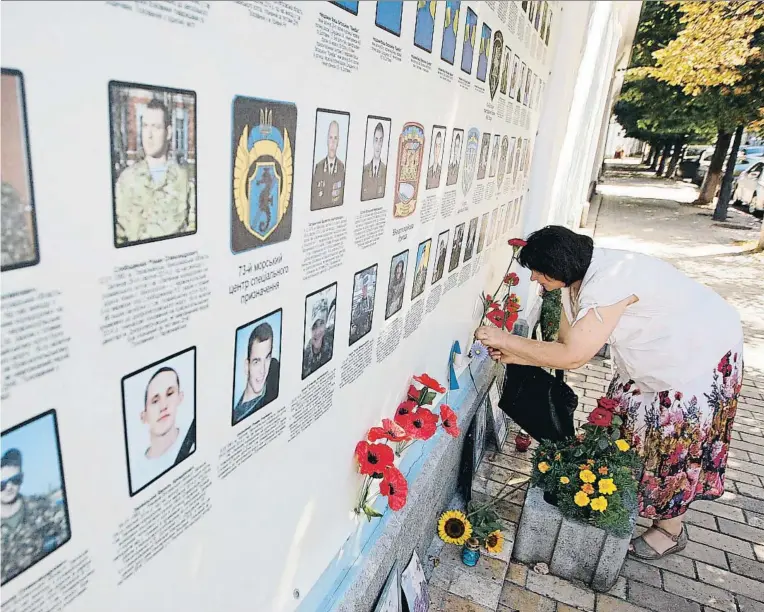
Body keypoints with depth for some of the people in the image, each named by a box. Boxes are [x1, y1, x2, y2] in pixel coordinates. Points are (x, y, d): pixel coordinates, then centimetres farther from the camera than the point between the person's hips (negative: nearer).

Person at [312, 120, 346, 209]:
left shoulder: (342, 167, 0)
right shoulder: (318, 167, 3)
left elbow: (342, 197, 3)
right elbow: (313, 197, 4)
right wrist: (316, 211, -10)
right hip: (318, 211, 1)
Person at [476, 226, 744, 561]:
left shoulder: (607, 282, -37)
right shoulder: (576, 284, -7)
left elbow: (571, 357, -36)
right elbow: (566, 346, -3)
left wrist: (506, 339, -30)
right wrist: (513, 355, -13)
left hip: (702, 354, -9)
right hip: (655, 354, 9)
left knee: (674, 444, 3)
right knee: (626, 425, 13)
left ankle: (670, 529, 24)